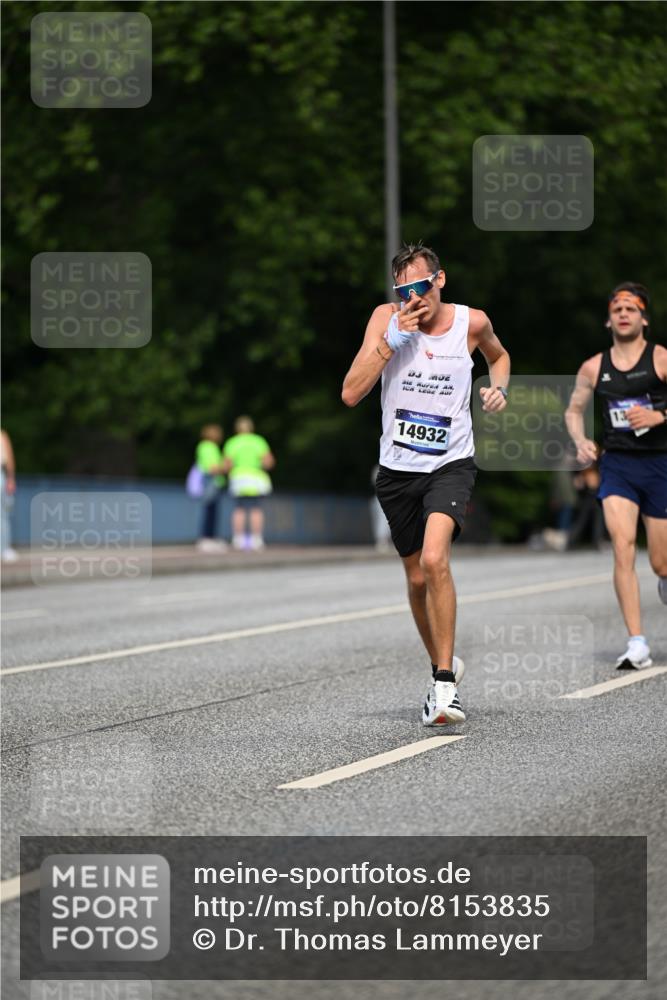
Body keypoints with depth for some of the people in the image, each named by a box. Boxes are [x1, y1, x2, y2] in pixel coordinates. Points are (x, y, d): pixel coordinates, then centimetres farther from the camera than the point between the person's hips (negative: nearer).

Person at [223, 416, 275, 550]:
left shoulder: (231, 443, 2)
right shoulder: (259, 441, 2)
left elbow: (227, 466, -2)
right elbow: (268, 462, -5)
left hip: (238, 478, 0)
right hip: (256, 479, 0)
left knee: (239, 510, 4)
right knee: (256, 510, 0)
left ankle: (238, 540, -3)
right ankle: (256, 540, -6)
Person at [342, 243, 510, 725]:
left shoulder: (472, 321, -4)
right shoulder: (387, 319, -7)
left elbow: (499, 354, 21)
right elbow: (350, 394, -15)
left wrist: (499, 388, 0)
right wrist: (390, 341, -23)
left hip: (451, 464, -2)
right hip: (398, 468, 2)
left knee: (434, 560, -25)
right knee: (418, 579, 13)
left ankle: (445, 684, -20)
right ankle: (443, 664, 37)